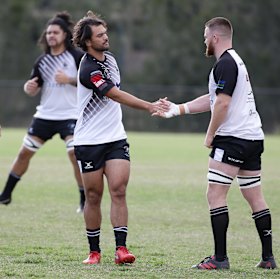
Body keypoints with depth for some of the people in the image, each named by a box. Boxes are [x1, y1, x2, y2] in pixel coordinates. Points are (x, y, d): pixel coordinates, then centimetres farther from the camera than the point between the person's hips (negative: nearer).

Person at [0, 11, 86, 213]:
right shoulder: (42, 61, 7)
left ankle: (85, 201, -7)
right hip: (45, 115, 5)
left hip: (69, 116, -5)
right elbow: (32, 90, 11)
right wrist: (29, 87, -13)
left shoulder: (77, 56, -7)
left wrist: (69, 80, -22)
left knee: (75, 155, -18)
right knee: (24, 153, 7)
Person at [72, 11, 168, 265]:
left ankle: (121, 249, -14)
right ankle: (94, 251, 14)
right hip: (89, 142, -6)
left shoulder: (109, 58, 8)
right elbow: (117, 96, -24)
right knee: (93, 197, 2)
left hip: (115, 138, 6)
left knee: (119, 190, -9)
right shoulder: (88, 70, -18)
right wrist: (149, 106, -27)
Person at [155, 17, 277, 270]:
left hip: (233, 138, -10)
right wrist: (177, 109, 28)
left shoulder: (225, 64, -11)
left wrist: (210, 135, -8)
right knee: (255, 198, 11)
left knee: (215, 194, -9)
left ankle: (220, 258, -12)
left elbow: (222, 103, -19)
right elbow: (212, 100, 27)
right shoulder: (235, 61, 20)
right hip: (253, 137, 10)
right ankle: (268, 257, 12)